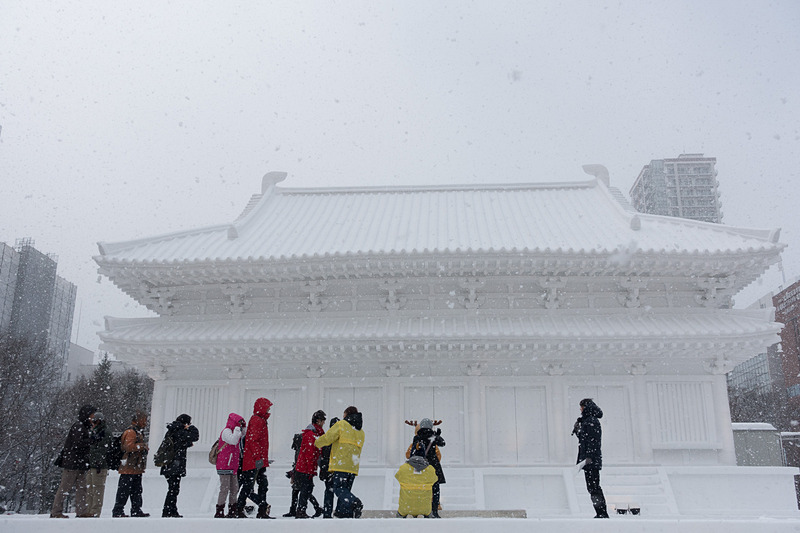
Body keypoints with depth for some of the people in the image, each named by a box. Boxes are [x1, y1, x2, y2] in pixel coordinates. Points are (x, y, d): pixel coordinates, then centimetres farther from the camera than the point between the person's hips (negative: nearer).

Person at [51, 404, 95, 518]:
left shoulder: (84, 427, 19)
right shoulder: (78, 426, -11)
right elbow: (78, 443, -22)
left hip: (80, 464, 10)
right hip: (71, 463, -10)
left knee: (81, 488, 6)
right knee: (65, 487, -3)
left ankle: (82, 511, 6)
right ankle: (56, 512, 3)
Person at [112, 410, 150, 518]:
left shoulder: (139, 432, 19)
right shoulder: (131, 432, -14)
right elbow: (128, 446, -27)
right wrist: (142, 446, -20)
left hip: (137, 468, 10)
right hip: (129, 468, -10)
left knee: (137, 490, 12)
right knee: (124, 490, -5)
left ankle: (136, 510, 17)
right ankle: (117, 511, 1)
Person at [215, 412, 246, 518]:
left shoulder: (234, 432, 21)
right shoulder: (226, 431, -9)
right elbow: (233, 441, -26)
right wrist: (237, 429, -20)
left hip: (232, 467, 10)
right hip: (224, 466, -10)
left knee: (234, 488, 10)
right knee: (225, 488, -9)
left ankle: (232, 511, 17)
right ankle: (219, 512, -4)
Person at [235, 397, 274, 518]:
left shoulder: (261, 420, 20)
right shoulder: (257, 420, -12)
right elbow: (253, 440, -20)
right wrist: (258, 457, -25)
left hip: (259, 461, 10)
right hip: (253, 461, -10)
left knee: (263, 484, 9)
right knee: (248, 485, -5)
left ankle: (262, 511, 12)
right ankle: (239, 511, 3)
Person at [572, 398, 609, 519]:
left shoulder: (593, 421, -12)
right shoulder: (586, 421, 18)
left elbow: (593, 441, -19)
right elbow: (583, 438, 25)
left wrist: (589, 456, -24)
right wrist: (577, 429, 9)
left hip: (592, 459, -10)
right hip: (588, 459, 10)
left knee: (593, 487, -9)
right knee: (592, 487, 11)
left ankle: (602, 513, -6)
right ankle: (601, 513, 15)